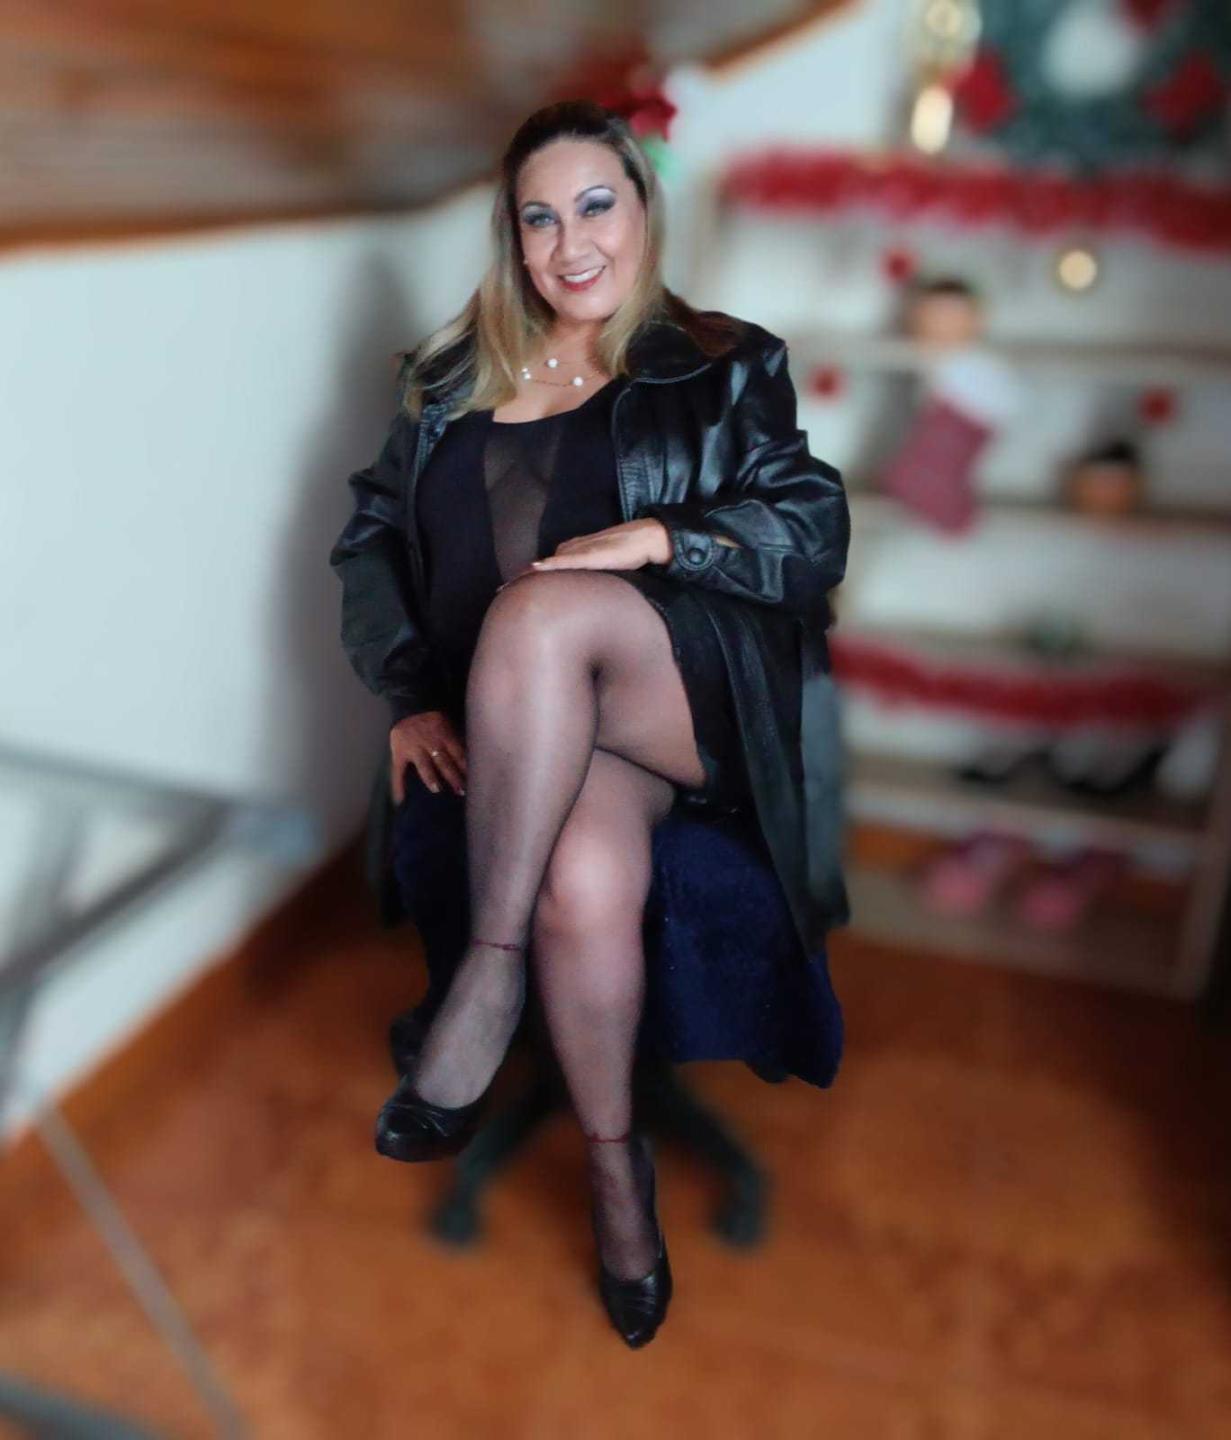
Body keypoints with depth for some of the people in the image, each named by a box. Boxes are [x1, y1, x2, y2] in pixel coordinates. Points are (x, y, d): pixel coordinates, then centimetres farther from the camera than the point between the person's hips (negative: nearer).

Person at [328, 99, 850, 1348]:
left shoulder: (724, 368, 13)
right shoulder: (452, 378, 19)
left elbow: (816, 531, 2)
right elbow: (370, 542, 14)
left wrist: (659, 536, -15)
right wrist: (412, 698, -2)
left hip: (698, 699, -1)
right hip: (534, 723, 2)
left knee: (540, 609, -35)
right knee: (587, 881, -33)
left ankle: (485, 984, -27)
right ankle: (616, 1162, -11)